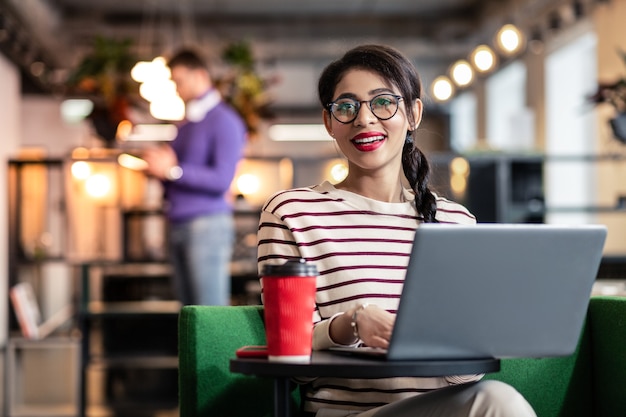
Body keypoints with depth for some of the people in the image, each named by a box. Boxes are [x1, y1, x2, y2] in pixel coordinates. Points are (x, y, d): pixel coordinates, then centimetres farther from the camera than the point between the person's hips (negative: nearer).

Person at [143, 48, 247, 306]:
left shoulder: (223, 120, -6)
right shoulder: (186, 124, 21)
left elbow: (222, 179, -16)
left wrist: (172, 170, -15)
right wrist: (160, 171, 5)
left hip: (207, 225, -9)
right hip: (179, 226, 9)